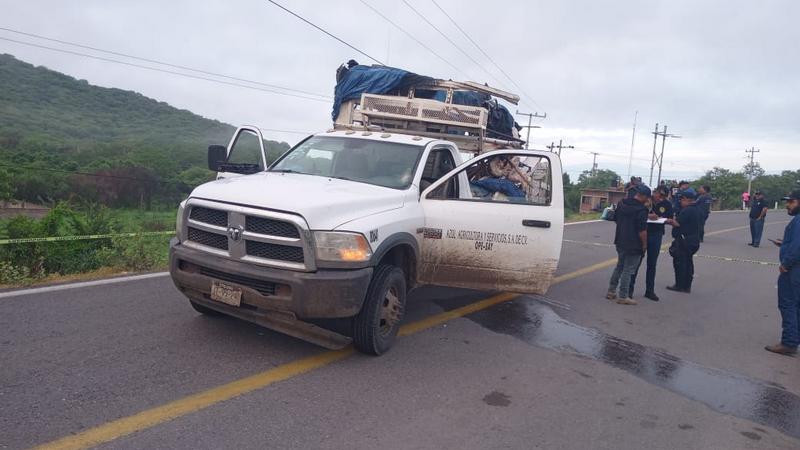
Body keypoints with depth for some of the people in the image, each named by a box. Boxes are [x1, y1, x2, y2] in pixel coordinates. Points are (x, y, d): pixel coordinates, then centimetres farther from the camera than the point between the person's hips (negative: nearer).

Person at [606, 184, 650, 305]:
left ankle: (611, 291, 23)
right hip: (634, 245, -7)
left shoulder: (621, 203, 5)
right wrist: (644, 244, -8)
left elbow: (616, 219, 17)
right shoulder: (641, 210, -19)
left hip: (620, 242, 8)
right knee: (628, 270, 1)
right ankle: (623, 297, 6)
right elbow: (642, 230, -20)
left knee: (619, 267, 20)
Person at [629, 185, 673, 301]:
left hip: (656, 236, 3)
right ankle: (629, 288, 11)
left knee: (652, 264, 10)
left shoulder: (667, 204, -1)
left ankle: (649, 291, 20)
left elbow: (670, 219, 6)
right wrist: (648, 216, -25)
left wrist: (662, 218, -15)